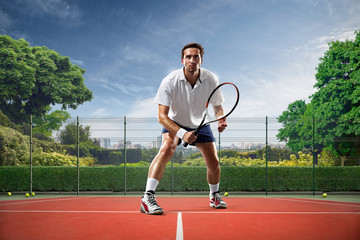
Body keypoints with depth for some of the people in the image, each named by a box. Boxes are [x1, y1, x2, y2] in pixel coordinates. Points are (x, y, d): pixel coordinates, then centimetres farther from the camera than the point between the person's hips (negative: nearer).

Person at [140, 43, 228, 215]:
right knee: (167, 148, -32)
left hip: (200, 124, 3)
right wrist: (182, 133, -42)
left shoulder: (211, 80, -19)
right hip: (175, 123, -3)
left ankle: (214, 196, 31)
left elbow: (218, 105, -3)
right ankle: (148, 197, -34)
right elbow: (162, 116, -29)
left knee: (214, 163, 0)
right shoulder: (170, 81, -29)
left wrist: (221, 120, -24)